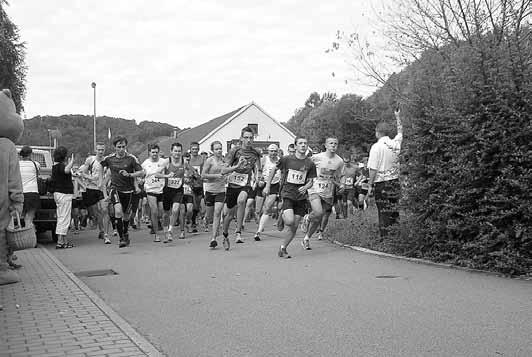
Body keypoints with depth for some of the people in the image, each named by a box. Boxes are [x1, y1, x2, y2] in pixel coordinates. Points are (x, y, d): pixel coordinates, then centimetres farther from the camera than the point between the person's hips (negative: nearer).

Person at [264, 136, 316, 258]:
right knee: (290, 221, -23)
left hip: (301, 197, 3)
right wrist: (268, 186, 8)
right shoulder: (286, 159, -5)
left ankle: (283, 248, 20)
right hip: (287, 194, -3)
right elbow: (274, 170, 9)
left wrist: (305, 187, -14)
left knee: (294, 227, 4)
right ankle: (283, 216, 12)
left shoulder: (310, 164, 2)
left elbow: (310, 181, 8)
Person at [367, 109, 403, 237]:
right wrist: (398, 117, 38)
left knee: (384, 213, 0)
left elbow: (373, 169, -13)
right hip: (395, 182, 5)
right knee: (394, 212, 11)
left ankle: (385, 237, 2)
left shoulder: (376, 146, -12)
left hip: (382, 183, -5)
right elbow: (400, 132, 26)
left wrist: (370, 185, -6)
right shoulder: (395, 143, 3)